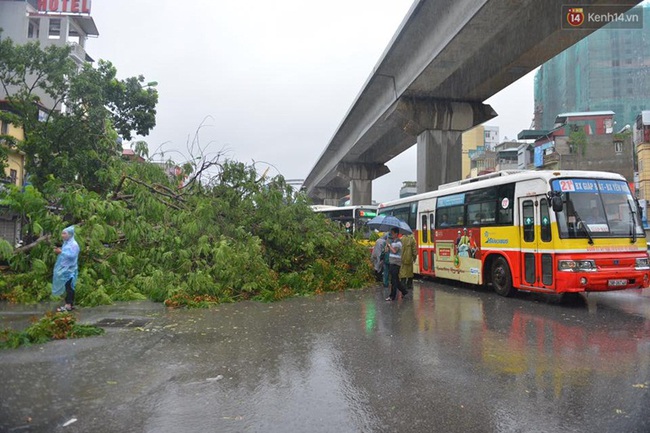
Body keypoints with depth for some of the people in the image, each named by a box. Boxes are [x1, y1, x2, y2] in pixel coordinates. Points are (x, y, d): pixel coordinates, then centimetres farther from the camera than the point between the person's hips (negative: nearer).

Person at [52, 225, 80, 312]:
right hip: (64, 269, 9)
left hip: (69, 269, -9)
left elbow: (72, 255, -22)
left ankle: (68, 305, -6)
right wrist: (59, 251, 4)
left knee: (69, 287, -7)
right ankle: (71, 304, 15)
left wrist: (61, 252, -21)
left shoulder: (74, 244, -12)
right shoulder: (66, 243, 16)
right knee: (68, 287, 11)